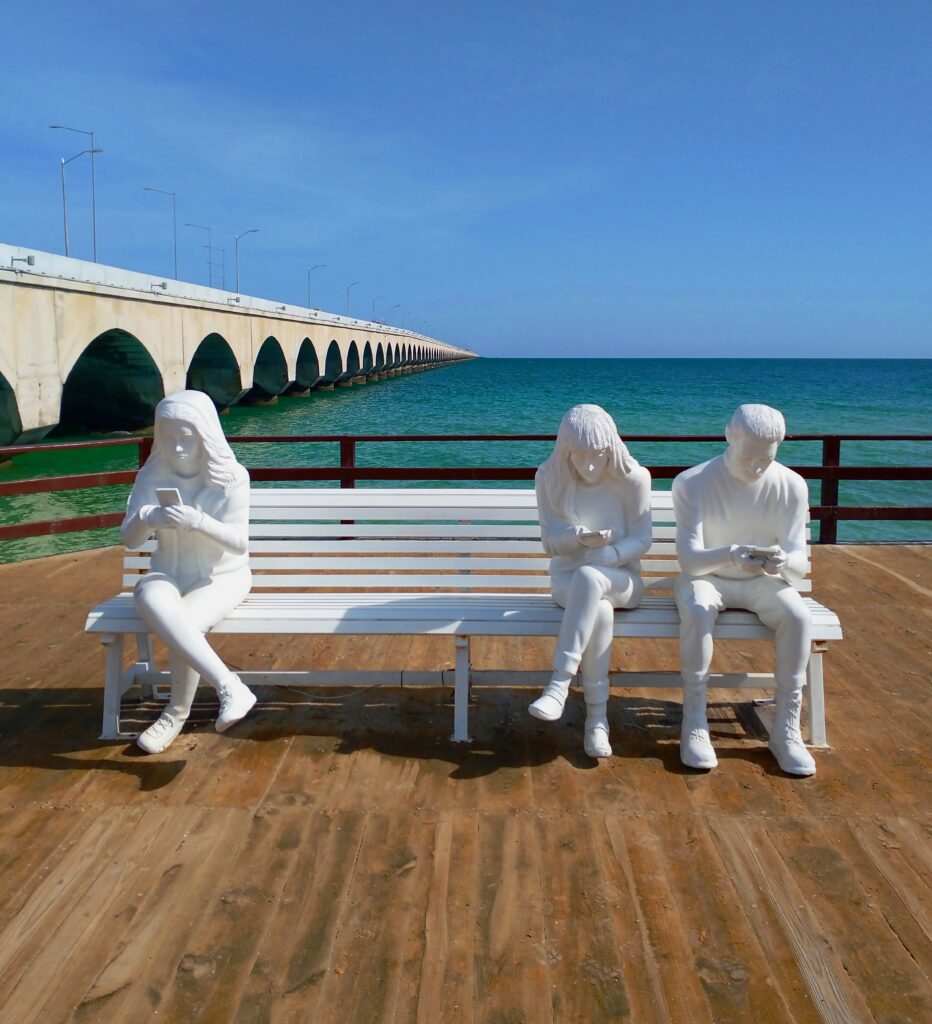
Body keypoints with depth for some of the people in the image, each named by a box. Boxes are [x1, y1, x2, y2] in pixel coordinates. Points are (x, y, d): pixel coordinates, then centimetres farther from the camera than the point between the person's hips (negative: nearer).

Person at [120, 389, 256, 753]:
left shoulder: (231, 477, -11)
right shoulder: (152, 476, -3)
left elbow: (239, 543, -17)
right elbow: (129, 540, -3)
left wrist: (198, 521, -36)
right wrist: (144, 520, -27)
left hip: (221, 576, -2)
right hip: (168, 574, 3)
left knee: (183, 624, -33)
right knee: (152, 602, -34)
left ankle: (177, 713, -8)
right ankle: (230, 687, -35)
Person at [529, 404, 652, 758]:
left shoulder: (633, 478, -7)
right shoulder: (549, 478, -2)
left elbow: (640, 539, -4)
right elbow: (550, 540, -2)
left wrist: (603, 555, -23)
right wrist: (580, 537, -25)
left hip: (620, 579, -1)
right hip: (567, 579, 1)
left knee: (588, 578, -38)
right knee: (599, 611, -35)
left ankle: (559, 683, -40)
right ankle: (597, 718, -28)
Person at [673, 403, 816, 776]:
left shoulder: (791, 486, -9)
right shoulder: (693, 483, -16)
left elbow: (800, 563, -12)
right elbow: (689, 559, -22)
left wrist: (783, 562, -38)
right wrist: (729, 555, -44)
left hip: (761, 581, 2)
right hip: (705, 576, -2)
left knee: (797, 615, -29)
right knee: (697, 612, -35)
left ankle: (786, 728, -17)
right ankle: (694, 723, -24)